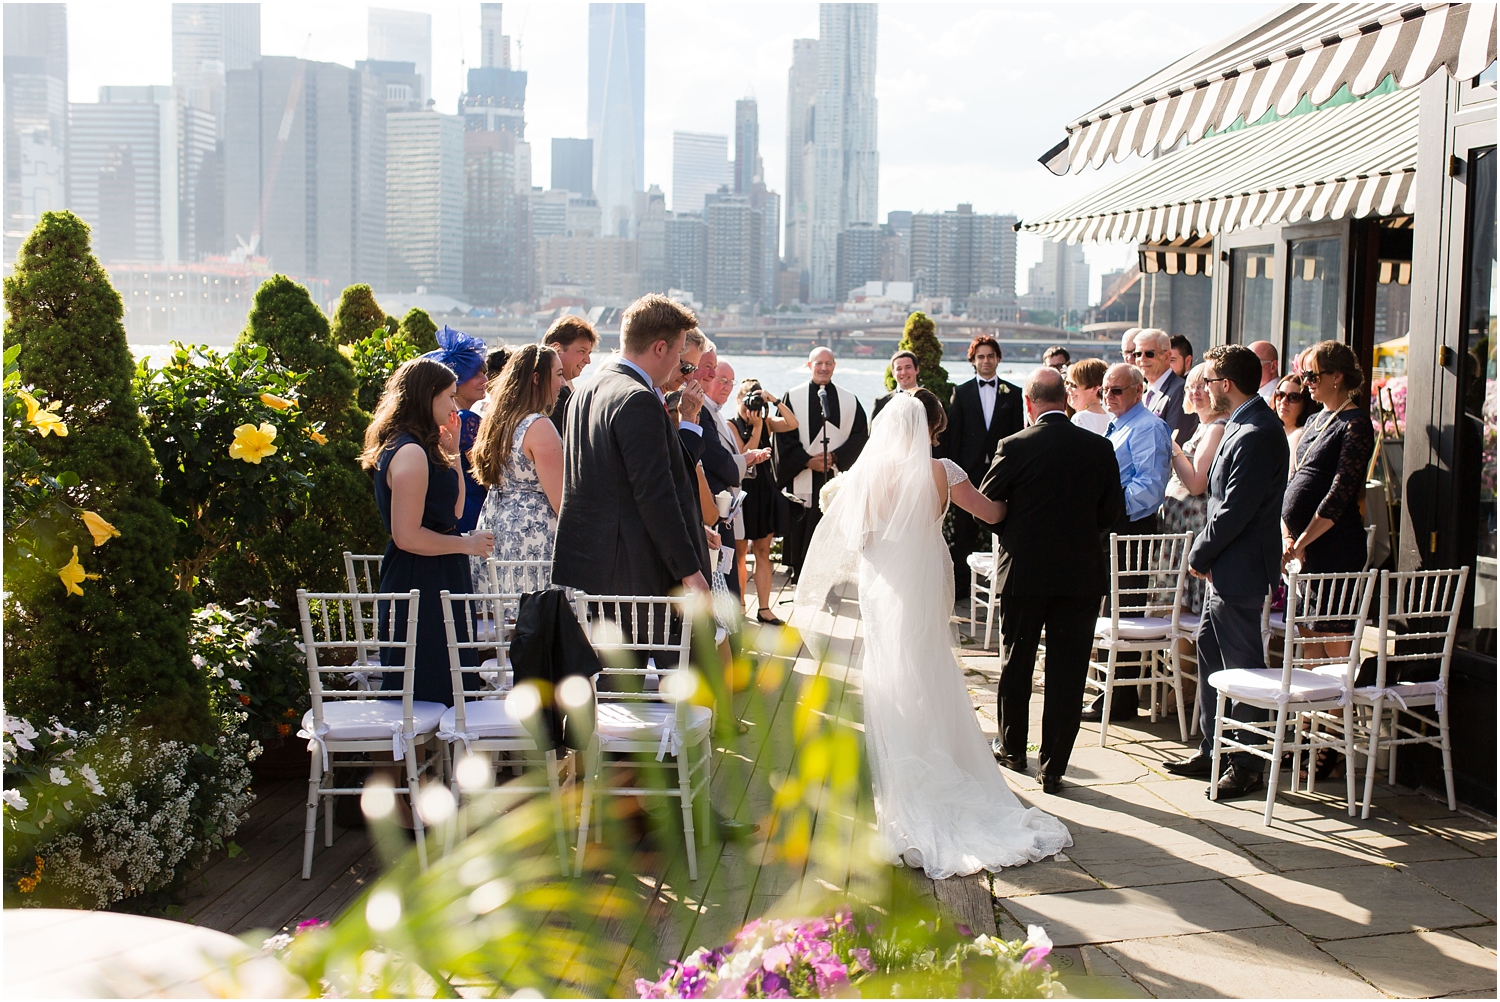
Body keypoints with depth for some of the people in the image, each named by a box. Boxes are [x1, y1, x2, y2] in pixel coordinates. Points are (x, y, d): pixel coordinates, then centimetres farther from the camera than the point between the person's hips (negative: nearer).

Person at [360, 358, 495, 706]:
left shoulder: (422, 449, 14)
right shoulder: (410, 453, -18)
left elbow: (453, 510, 17)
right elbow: (407, 536, -23)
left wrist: (452, 453, 11)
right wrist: (467, 544, -13)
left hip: (435, 583, 10)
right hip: (421, 586, -10)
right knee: (431, 694, -5)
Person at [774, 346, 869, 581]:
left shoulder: (849, 401, 9)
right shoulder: (792, 398, 4)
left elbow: (860, 436, 4)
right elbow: (784, 436, 0)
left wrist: (834, 456, -10)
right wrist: (807, 461, -11)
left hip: (837, 478, 1)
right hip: (801, 480, -1)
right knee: (800, 533, 0)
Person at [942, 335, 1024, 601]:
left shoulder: (1013, 393, 8)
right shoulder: (961, 392, 7)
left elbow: (1018, 434, 5)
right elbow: (953, 435, 4)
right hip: (970, 470, 0)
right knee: (964, 532, 2)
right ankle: (960, 585, 8)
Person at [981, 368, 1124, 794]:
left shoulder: (1015, 447, -11)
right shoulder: (1099, 448, -3)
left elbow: (986, 504, -1)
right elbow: (1112, 511, 3)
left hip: (1023, 571, -1)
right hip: (1083, 572, 1)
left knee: (1016, 663, 17)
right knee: (1067, 672, 5)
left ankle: (1011, 747, 31)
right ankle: (1053, 767, 7)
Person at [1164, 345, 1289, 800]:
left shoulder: (1256, 434, -21)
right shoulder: (1243, 425, 12)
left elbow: (1236, 510, -23)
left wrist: (1199, 556, -12)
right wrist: (1204, 555, 9)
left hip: (1238, 571, -11)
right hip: (1222, 570, 11)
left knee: (1242, 667, -1)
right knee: (1210, 656, 17)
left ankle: (1246, 765, 9)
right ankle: (1211, 750, 27)